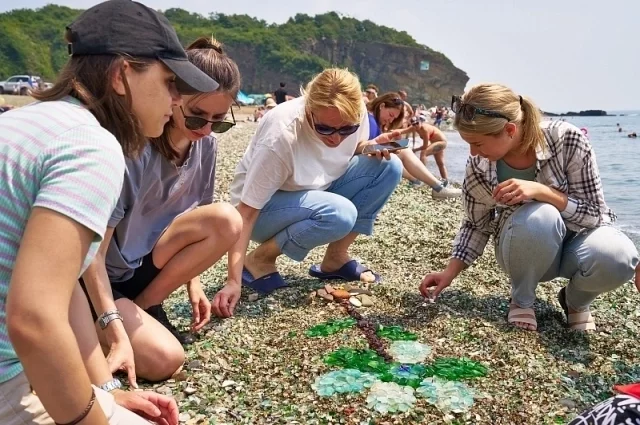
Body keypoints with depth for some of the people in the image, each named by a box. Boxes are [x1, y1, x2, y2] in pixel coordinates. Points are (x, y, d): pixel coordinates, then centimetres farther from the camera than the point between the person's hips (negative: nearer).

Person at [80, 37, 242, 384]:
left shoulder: (206, 145, -7)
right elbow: (93, 252, -25)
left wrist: (193, 284, 0)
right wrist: (117, 335, -29)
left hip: (148, 262, 6)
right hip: (105, 276, -5)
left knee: (226, 221, -21)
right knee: (164, 360, -25)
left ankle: (145, 305, -3)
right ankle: (96, 326, 7)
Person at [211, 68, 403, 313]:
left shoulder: (355, 116, -18)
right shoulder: (282, 136, -34)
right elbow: (246, 212, -30)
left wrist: (372, 147, -18)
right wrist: (233, 281, -35)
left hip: (315, 194, 6)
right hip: (264, 209, -6)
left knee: (389, 167, -14)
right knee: (340, 214, -35)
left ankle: (336, 258, -2)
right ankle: (260, 260, -10)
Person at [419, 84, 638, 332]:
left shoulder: (567, 139, -23)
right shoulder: (478, 168, -18)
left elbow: (595, 214, -19)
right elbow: (476, 225, -1)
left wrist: (541, 191, -34)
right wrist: (449, 273, -11)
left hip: (576, 238, 0)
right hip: (526, 253, 0)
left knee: (617, 258, -36)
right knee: (538, 216, -37)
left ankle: (576, 302, 1)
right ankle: (521, 300, -7)